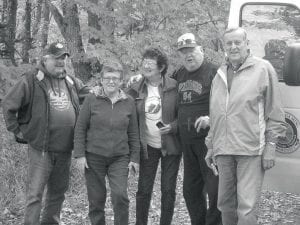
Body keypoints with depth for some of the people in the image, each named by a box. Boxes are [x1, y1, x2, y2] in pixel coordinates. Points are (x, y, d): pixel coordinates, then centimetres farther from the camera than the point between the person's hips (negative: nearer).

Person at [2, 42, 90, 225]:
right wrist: (17, 130, -5)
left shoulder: (71, 82, 11)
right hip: (41, 148, -6)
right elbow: (9, 105, -5)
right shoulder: (31, 81, -6)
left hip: (65, 149, 6)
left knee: (58, 191, 16)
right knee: (35, 192, -6)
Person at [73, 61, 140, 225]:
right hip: (94, 156, 0)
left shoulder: (129, 102, 4)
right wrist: (80, 154, -7)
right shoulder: (91, 100, -2)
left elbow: (133, 133, 8)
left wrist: (134, 157, 4)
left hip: (120, 158, 1)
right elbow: (80, 128, -1)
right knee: (96, 199, 6)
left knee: (120, 195, -13)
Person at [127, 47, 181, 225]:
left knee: (168, 190, 5)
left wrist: (173, 126, -18)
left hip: (171, 145, -1)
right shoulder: (135, 90, 1)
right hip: (148, 146, 2)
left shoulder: (174, 87, -7)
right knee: (144, 190, 2)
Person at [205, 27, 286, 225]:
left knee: (246, 208, -8)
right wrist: (211, 146, 21)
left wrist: (271, 145, -6)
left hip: (251, 150, -5)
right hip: (223, 150, 6)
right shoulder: (220, 75, 17)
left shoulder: (263, 69, 0)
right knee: (226, 204, 11)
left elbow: (275, 113, -1)